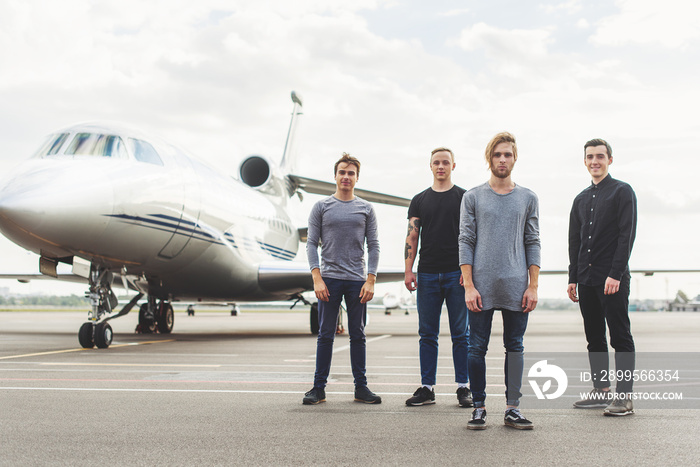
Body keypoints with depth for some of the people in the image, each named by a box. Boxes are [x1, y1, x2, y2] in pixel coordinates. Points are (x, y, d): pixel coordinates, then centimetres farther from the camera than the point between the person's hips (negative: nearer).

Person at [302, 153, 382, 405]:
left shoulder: (366, 209, 9)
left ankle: (361, 387, 14)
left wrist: (370, 281, -4)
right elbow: (312, 244, 3)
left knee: (358, 336, 7)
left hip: (357, 280, 1)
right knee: (325, 335, 2)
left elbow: (373, 246, 7)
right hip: (329, 279, -1)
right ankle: (319, 388, 8)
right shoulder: (321, 207, 6)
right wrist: (317, 279, -8)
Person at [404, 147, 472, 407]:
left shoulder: (464, 197, 5)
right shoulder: (420, 200, 12)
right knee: (427, 334, 5)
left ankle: (463, 387, 9)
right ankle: (427, 388, 11)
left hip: (456, 274, -2)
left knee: (460, 334, 2)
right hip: (428, 275, 3)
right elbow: (412, 237, 8)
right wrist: (408, 270, -1)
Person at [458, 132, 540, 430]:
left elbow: (532, 244, 10)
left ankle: (512, 408, 14)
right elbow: (466, 243, 2)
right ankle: (479, 407, 11)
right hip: (482, 286, -1)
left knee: (514, 347, 6)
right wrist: (469, 287, -6)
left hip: (516, 287, 1)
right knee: (477, 347, 1)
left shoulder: (528, 199, 11)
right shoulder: (473, 198, 6)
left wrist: (533, 286, 1)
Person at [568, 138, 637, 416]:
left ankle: (624, 397, -2)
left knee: (620, 337, -4)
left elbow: (626, 235, -9)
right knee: (594, 338, 9)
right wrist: (573, 278, 12)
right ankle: (601, 391, 17)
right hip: (587, 279, 7)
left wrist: (615, 274, -17)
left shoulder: (622, 192, 0)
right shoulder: (581, 199, 18)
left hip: (612, 278, -6)